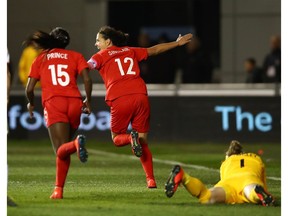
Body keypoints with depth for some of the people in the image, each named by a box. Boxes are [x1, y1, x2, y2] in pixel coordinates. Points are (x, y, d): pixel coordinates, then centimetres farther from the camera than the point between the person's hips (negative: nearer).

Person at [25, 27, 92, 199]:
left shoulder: (40, 59, 18)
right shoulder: (76, 56, 17)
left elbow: (29, 89, 13)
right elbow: (87, 79, 1)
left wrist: (31, 104, 32)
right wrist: (88, 100, 14)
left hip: (53, 103, -2)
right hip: (74, 102, 2)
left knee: (61, 150, -13)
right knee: (63, 151, 15)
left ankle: (76, 144, -46)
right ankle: (58, 189, 7)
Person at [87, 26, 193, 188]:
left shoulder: (101, 56, 10)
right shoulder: (130, 51, 23)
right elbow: (155, 50, 33)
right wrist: (178, 43, 45)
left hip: (120, 100, -4)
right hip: (140, 96, 4)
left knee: (117, 138, 15)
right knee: (143, 141, 11)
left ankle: (131, 138, -19)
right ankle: (151, 179, 1)